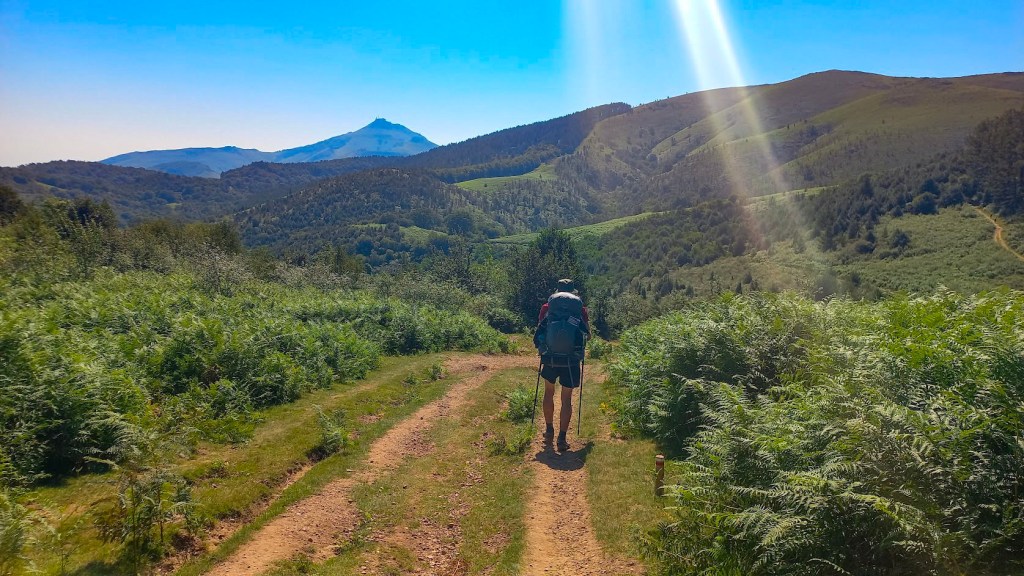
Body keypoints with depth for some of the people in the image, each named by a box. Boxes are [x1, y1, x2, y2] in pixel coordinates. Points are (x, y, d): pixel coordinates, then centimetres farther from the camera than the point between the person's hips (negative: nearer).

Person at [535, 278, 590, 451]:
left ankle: (549, 430, 29)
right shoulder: (580, 309, 0)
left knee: (549, 393, 22)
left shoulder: (547, 307, 1)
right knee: (566, 399, 7)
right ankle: (562, 438, 3)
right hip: (572, 361, -1)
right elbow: (587, 334, 8)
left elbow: (538, 333, 7)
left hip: (550, 359, 1)